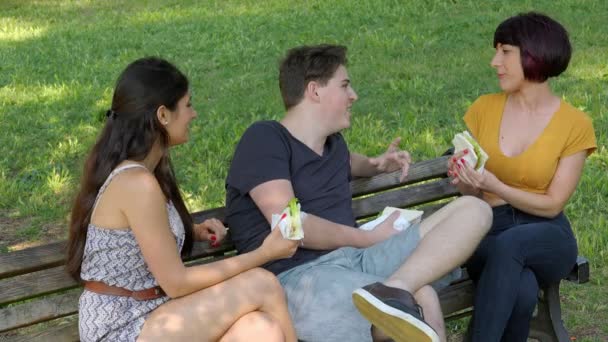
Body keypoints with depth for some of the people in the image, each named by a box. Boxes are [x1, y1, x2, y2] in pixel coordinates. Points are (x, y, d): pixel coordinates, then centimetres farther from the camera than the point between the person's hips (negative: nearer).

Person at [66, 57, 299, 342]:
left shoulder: (129, 168, 9)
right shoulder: (138, 183, -20)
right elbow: (176, 283, -17)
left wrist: (194, 231, 9)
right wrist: (265, 253, -10)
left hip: (133, 316, 9)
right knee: (262, 285, -14)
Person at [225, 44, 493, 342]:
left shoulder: (333, 142, 24)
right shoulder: (264, 139, -1)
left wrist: (374, 165, 26)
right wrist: (371, 238, -2)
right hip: (300, 274, -9)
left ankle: (395, 289, -34)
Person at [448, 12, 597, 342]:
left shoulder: (575, 124, -4)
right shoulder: (484, 108, 5)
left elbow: (552, 205, -6)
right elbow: (472, 191, 11)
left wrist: (494, 186, -21)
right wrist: (464, 181, -14)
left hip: (546, 237, -1)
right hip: (487, 232, 1)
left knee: (510, 244, -40)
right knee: (522, 292, -36)